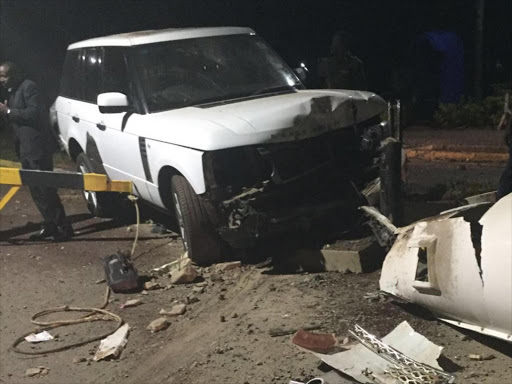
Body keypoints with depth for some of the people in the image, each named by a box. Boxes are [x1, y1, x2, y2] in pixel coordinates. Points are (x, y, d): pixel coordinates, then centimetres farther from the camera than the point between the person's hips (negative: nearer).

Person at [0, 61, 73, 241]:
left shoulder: (28, 87, -10)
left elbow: (34, 113, -20)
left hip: (37, 147, -9)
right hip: (24, 148, 9)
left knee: (44, 188, -8)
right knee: (36, 189, 10)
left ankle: (63, 226, -1)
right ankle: (50, 225, 17)